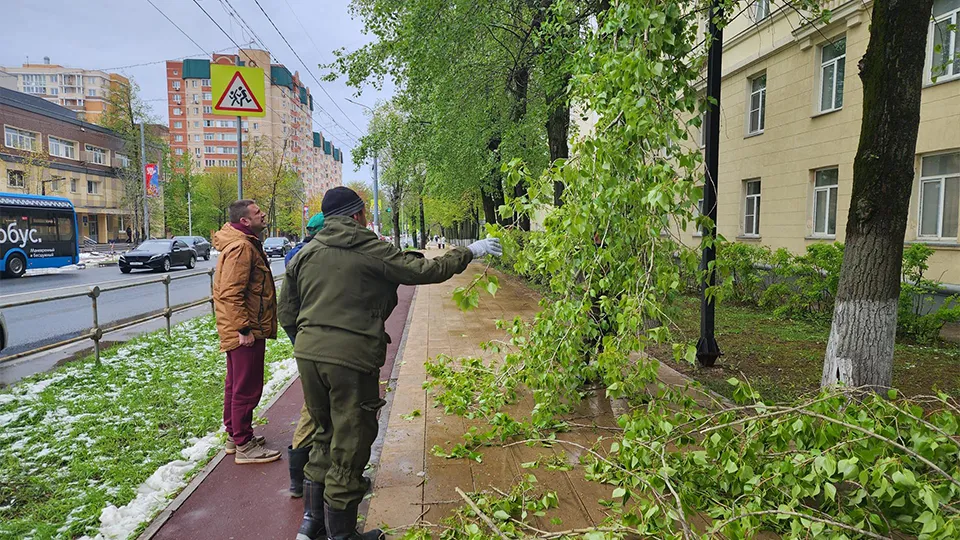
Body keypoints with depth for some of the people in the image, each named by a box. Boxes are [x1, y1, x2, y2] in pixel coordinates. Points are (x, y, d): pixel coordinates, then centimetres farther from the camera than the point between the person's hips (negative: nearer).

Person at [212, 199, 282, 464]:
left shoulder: (246, 243, 15)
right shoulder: (241, 247, -19)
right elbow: (230, 293, -26)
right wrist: (244, 329, -26)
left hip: (238, 330, 11)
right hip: (245, 332, -11)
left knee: (236, 384, 19)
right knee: (247, 388, -3)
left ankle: (234, 435, 33)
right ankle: (244, 446, 7)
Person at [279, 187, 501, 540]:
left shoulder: (305, 254, 9)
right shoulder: (371, 251, -7)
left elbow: (286, 312, 12)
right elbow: (426, 271, -5)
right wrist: (469, 252, 7)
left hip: (307, 356, 6)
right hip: (352, 359, -6)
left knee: (326, 436, 23)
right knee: (349, 448, 8)